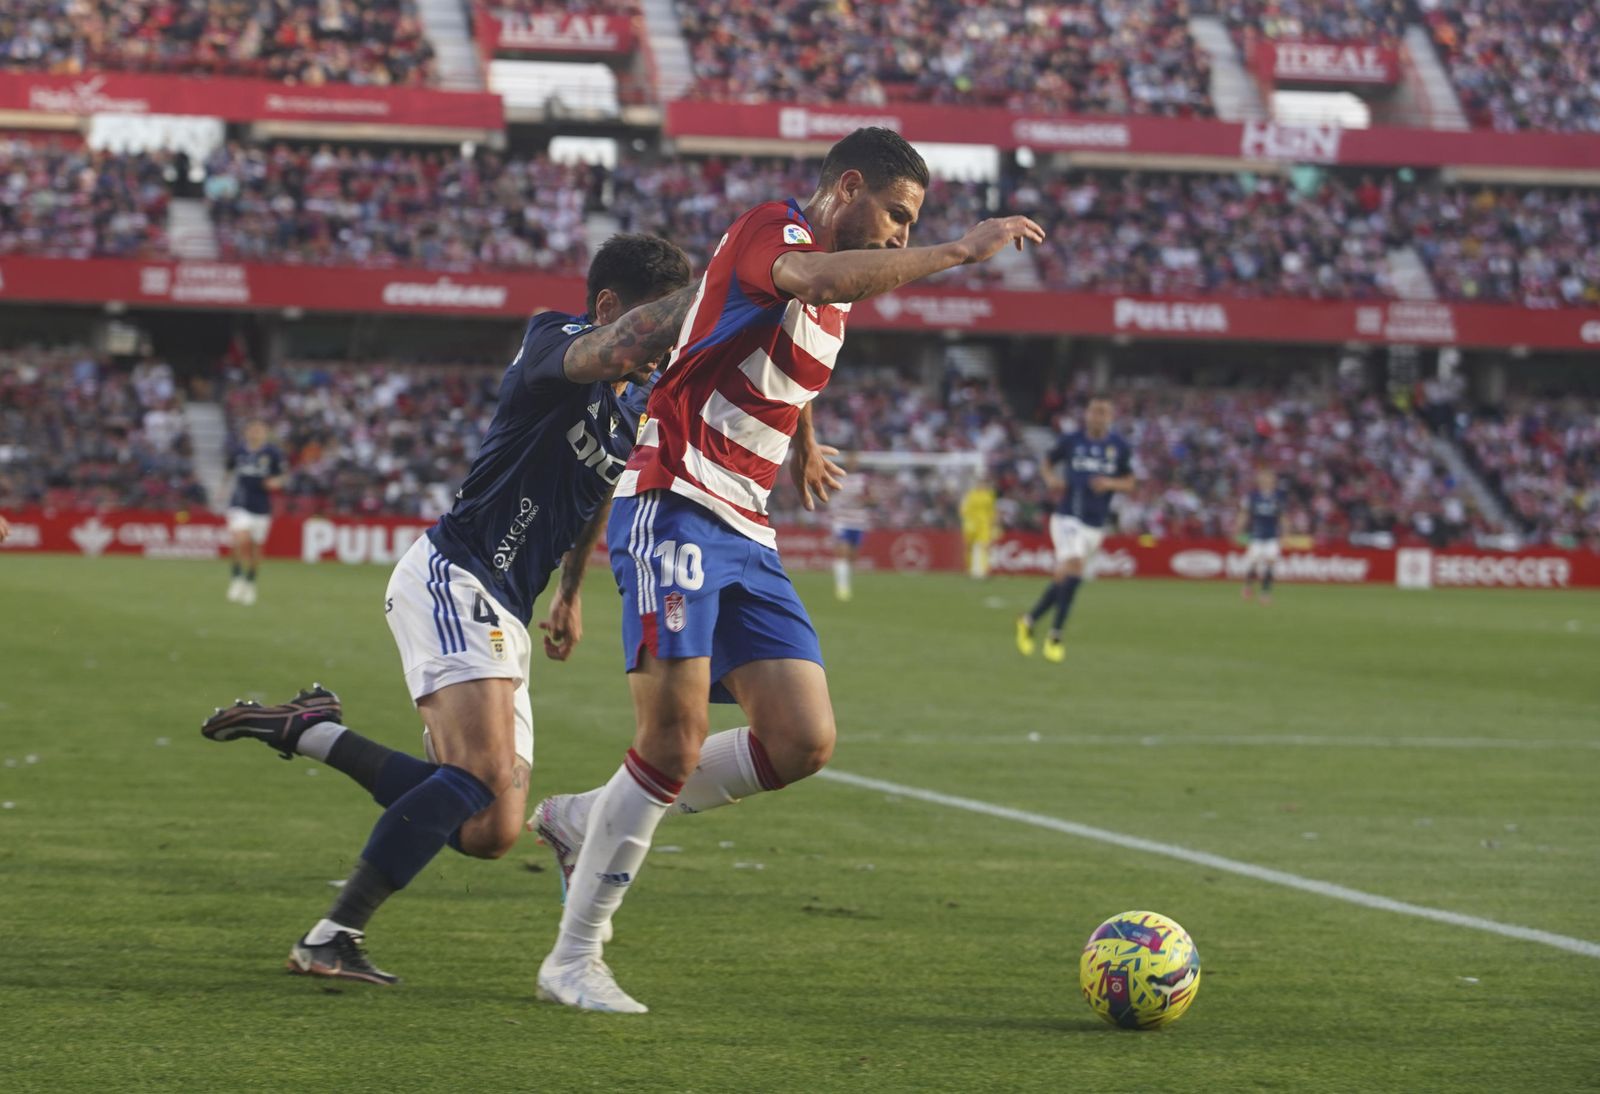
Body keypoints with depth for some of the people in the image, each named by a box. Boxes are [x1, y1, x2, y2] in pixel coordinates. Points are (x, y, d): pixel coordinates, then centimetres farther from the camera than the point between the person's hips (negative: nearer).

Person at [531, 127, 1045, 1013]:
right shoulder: (770, 230, -8)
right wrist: (959, 251, -32)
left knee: (802, 742, -3)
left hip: (744, 538, 9)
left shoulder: (835, 304, 19)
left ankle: (588, 820, 14)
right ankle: (573, 958, -4)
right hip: (673, 510, -9)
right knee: (676, 740, -16)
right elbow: (813, 277, -33)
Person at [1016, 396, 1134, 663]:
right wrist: (1050, 479, -6)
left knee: (1063, 578, 8)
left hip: (1096, 525, 3)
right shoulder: (1071, 441, 0)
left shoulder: (1120, 448, 3)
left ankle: (1029, 621, 29)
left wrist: (1110, 484, -12)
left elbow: (1129, 482, 9)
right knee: (1074, 566, -22)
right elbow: (1048, 462, 15)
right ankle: (1054, 636, -14)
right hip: (1068, 518, -3)